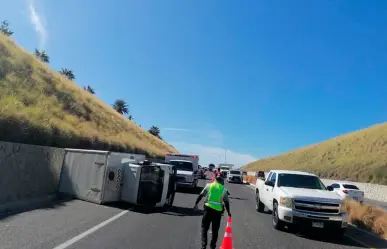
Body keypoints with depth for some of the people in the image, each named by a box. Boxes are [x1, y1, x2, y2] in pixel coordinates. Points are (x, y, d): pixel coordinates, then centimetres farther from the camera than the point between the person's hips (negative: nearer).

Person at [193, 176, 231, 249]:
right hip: (218, 210, 1)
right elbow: (226, 202, 6)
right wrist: (228, 212, 16)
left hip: (208, 208, -1)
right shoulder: (224, 189, 8)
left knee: (204, 228, 8)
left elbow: (201, 195, 5)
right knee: (215, 230, 14)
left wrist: (196, 204, 12)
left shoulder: (209, 185, 7)